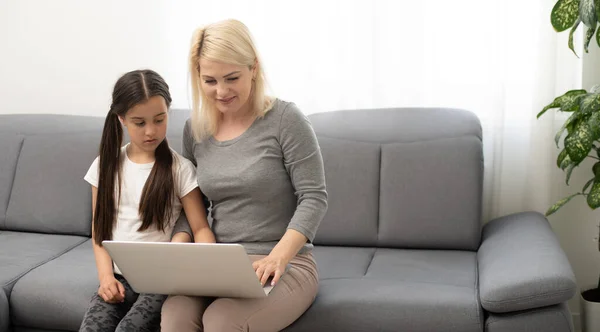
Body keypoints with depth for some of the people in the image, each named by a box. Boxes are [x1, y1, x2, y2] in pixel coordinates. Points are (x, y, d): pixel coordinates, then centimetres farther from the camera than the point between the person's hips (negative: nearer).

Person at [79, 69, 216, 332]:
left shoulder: (180, 169, -3)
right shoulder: (106, 166, 6)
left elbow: (200, 228, -7)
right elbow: (99, 227, 9)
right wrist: (106, 275, -5)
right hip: (119, 277, 3)